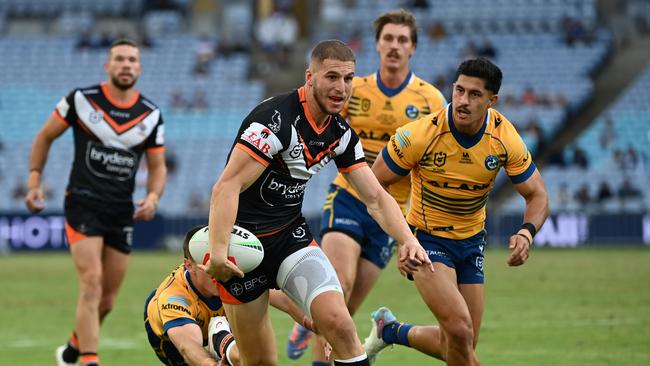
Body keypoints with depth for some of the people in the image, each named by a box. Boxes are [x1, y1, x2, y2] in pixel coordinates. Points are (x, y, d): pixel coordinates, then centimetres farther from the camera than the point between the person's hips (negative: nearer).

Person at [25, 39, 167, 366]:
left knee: (107, 300, 9)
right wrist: (34, 180, 0)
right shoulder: (81, 99, -4)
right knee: (92, 285, -20)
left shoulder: (151, 115, 4)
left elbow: (157, 167, 10)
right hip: (83, 204, -4)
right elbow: (45, 137, 8)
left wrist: (153, 197, -10)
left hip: (122, 213, 4)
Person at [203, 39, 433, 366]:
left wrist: (407, 240, -12)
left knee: (340, 325, -18)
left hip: (291, 235, 5)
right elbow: (226, 188, -27)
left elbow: (375, 197, 6)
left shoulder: (341, 133, 1)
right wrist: (218, 252, -36)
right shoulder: (277, 118, -22)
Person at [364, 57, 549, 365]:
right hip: (427, 238, -5)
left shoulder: (505, 138, -13)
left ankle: (389, 330, 34)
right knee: (460, 329, -25)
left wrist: (527, 232, -25)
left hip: (471, 241, 5)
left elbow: (537, 195, -4)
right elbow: (375, 184, -11)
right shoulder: (419, 135, -23)